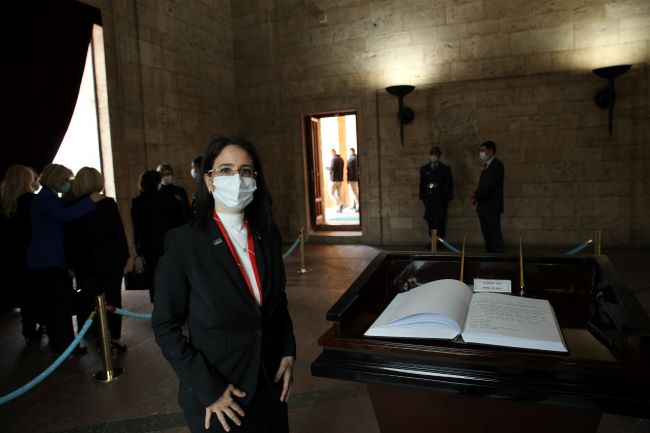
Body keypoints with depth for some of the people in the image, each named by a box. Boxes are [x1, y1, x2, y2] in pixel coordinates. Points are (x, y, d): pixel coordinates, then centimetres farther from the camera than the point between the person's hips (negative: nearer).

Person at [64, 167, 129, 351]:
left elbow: (69, 238, -2)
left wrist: (71, 263, 4)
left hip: (84, 262, 1)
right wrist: (124, 255, 2)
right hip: (110, 259, -1)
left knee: (88, 301, 9)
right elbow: (119, 232, -7)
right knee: (113, 298, 7)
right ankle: (115, 337, 11)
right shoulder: (108, 203, -9)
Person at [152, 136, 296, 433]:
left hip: (270, 383, 5)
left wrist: (288, 352, -1)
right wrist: (208, 391, -15)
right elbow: (166, 327, -12)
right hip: (217, 397, -4)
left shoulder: (268, 236, -1)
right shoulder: (183, 242, -15)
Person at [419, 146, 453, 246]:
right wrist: (422, 197, 5)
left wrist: (448, 197, -3)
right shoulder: (424, 169, 11)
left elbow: (449, 184, 5)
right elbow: (422, 184, 11)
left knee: (440, 220, -4)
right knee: (430, 219, 3)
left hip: (440, 198, -2)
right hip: (429, 198, 2)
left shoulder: (445, 169, 6)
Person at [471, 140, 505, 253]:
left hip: (492, 207, -9)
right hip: (483, 207, 9)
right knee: (487, 235, 10)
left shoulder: (497, 165, -11)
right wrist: (476, 194, 1)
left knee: (495, 235, -7)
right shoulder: (487, 165, 18)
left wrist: (476, 197, -11)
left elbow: (489, 184, -18)